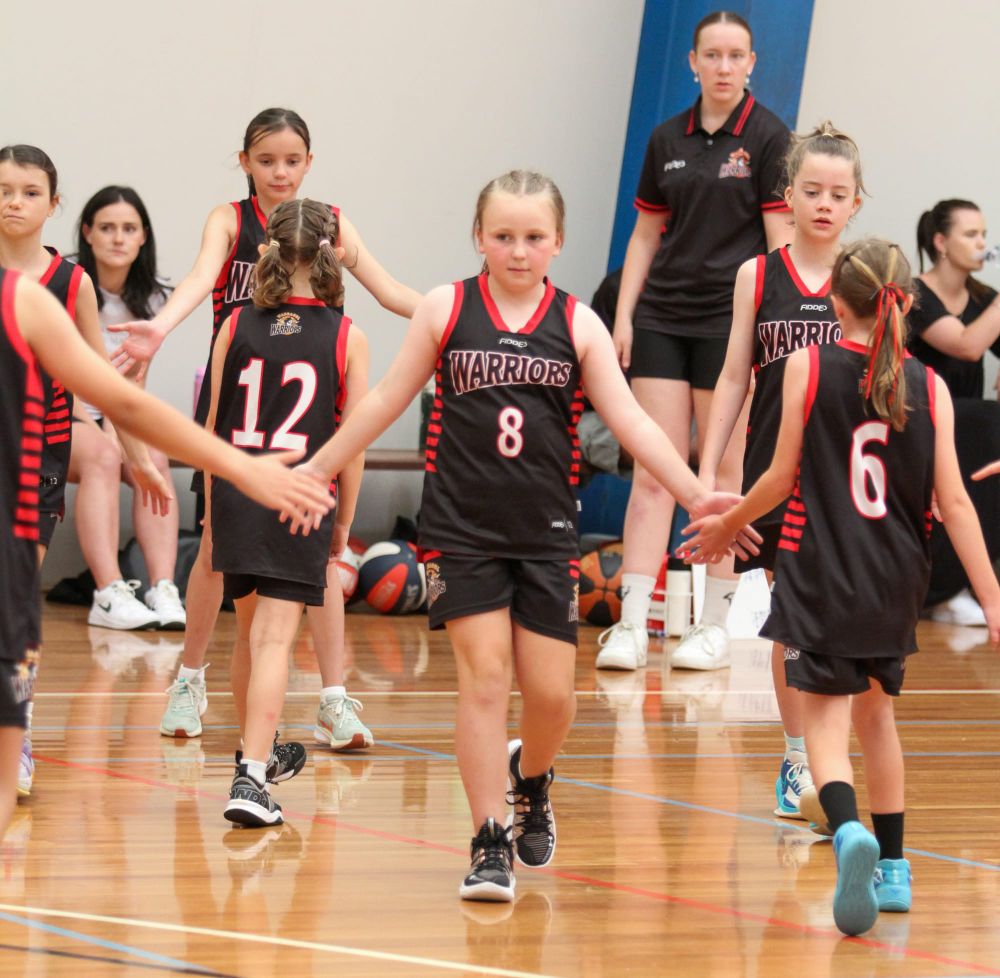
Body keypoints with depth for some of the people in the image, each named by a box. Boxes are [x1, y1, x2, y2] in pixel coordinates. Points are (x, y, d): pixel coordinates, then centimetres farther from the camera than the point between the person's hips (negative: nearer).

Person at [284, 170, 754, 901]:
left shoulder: (577, 325, 2)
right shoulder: (446, 311, 1)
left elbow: (630, 420, -1)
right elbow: (386, 401, 8)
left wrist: (695, 492, -10)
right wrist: (316, 471, 8)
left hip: (546, 532, 1)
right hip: (462, 528, -1)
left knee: (551, 690, 1)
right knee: (483, 677, -7)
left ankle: (532, 778, 34)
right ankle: (491, 843, 1)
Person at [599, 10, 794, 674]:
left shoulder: (768, 137, -3)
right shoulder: (668, 140, 10)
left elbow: (781, 237, -6)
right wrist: (624, 315, 7)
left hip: (731, 319, -4)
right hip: (662, 317, 4)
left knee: (722, 471, 2)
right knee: (653, 471, -3)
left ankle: (715, 626, 10)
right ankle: (632, 625, -6)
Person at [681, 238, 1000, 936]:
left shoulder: (808, 368, -5)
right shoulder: (928, 387, -1)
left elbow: (783, 476, -3)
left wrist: (728, 524, 15)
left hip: (822, 573, -3)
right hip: (897, 580, 3)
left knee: (826, 715, -2)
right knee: (875, 709, 21)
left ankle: (850, 833, -31)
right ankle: (892, 869, 25)